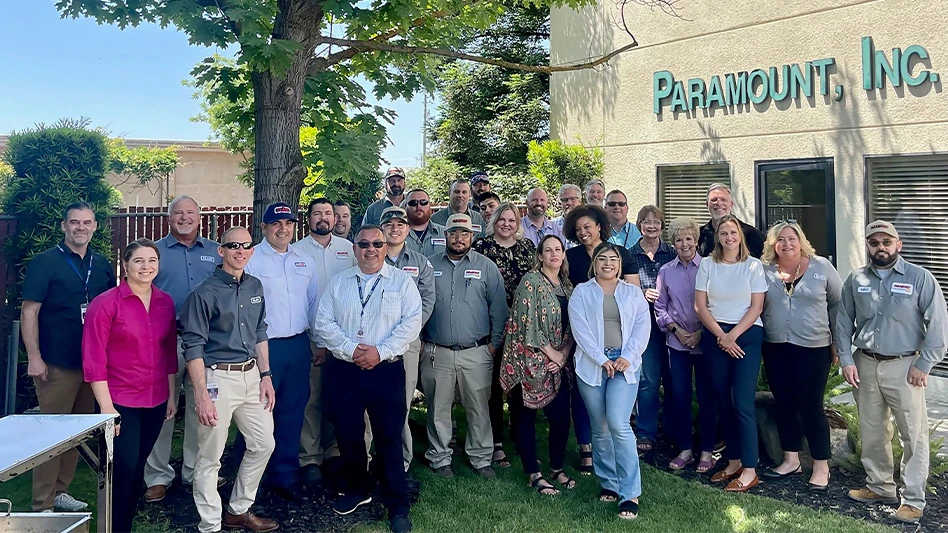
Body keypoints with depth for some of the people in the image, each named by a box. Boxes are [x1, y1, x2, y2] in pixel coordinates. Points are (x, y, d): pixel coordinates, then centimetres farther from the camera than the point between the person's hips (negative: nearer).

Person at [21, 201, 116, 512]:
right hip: (57, 364, -5)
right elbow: (29, 312, -10)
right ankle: (42, 506, 10)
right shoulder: (45, 262, -7)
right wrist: (34, 358, -15)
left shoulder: (102, 265, 8)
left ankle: (59, 492, 27)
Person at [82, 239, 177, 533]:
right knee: (123, 469, -2)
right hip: (120, 402, -5)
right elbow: (93, 359, -12)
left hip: (155, 400, 5)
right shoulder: (106, 303, -11)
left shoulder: (165, 302, 4)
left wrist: (172, 395, 10)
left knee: (138, 466, 14)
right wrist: (106, 406, -15)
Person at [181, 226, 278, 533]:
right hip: (218, 377, -7)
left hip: (251, 375, 7)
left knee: (263, 444, 14)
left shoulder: (255, 287, 9)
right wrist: (202, 395, -16)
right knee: (210, 456, 2)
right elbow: (193, 346, -12)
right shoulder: (205, 293, -11)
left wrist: (265, 376, 11)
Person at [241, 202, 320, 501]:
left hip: (299, 345, 5)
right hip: (262, 346, -5)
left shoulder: (305, 261, 11)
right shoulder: (251, 260, -5)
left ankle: (284, 478, 24)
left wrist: (317, 340, 14)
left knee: (292, 413, 11)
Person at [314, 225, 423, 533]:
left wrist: (380, 351, -16)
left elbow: (411, 323, -8)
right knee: (347, 434, 11)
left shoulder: (402, 281, 1)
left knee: (389, 438, -1)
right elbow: (323, 322, 2)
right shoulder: (338, 283, 9)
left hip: (387, 370, -3)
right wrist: (350, 349, -12)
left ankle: (398, 507, 11)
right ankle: (357, 489, 34)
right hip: (343, 370, 3)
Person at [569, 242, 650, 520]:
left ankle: (630, 494, -8)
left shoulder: (633, 292, 13)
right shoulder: (581, 292, 8)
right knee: (600, 429, 5)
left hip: (625, 364, 0)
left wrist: (627, 357, -9)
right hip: (592, 365, 1)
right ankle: (608, 483, 21)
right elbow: (580, 328, -2)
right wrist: (601, 359, -11)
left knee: (618, 424, -14)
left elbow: (642, 326, 5)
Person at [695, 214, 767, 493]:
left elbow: (756, 306, -3)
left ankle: (749, 470, -2)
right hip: (714, 336, 3)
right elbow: (700, 305, 2)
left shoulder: (754, 265, 1)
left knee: (742, 402, -8)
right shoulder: (707, 265, 6)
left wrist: (733, 335, -12)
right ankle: (734, 461, 18)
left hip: (747, 335, -3)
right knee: (723, 402, 7)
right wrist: (721, 336, -7)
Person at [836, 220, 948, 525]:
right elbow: (843, 322, 8)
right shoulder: (856, 280, 5)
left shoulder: (919, 278, -6)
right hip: (865, 365, 4)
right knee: (871, 432, 13)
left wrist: (924, 364, -10)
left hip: (903, 366, -4)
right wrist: (846, 360, 0)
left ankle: (913, 500, 11)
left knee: (913, 434, 0)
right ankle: (879, 486, 29)